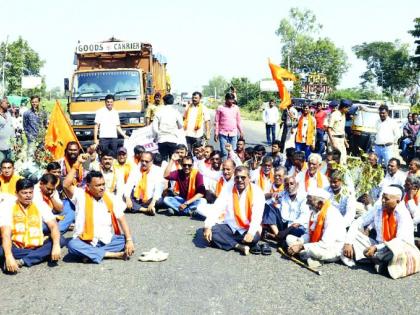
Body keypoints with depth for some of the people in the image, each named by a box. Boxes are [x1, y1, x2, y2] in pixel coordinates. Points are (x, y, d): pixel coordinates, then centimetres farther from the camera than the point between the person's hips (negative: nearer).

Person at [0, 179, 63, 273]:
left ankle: (22, 261, -24)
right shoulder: (8, 206, -11)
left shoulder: (40, 204, -4)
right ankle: (40, 255, -23)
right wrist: (9, 256, -38)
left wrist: (56, 246, -32)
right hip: (16, 248, -2)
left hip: (37, 246, 3)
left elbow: (53, 226, -12)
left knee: (60, 240, -22)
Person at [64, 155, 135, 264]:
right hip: (86, 241, -2)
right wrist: (78, 163, -22)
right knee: (72, 245, -33)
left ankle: (91, 254, -23)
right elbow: (66, 185, -22)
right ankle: (113, 254, -28)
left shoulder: (111, 198, 1)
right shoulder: (81, 196, -4)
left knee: (125, 240, -22)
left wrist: (129, 240, -15)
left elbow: (122, 219, -3)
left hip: (107, 240, 2)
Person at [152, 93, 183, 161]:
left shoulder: (159, 112, 0)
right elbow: (180, 126, 4)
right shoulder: (176, 112, -1)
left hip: (161, 140, 1)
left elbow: (154, 127, -3)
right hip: (173, 140, -1)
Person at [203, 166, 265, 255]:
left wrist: (251, 232, -38)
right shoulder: (228, 190, -3)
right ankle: (240, 246, -23)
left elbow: (257, 215, -22)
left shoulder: (256, 191, -12)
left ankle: (226, 240, -10)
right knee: (211, 230, -22)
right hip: (230, 226, 2)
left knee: (255, 236, -34)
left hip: (247, 230, -2)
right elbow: (216, 209, -11)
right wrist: (208, 226, -27)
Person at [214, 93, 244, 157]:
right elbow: (216, 122, 1)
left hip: (233, 134, 3)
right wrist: (216, 133, -4)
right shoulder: (220, 108, 0)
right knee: (224, 152, -5)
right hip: (223, 134, -2)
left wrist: (241, 132, 12)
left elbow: (238, 121, 15)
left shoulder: (236, 108, 8)